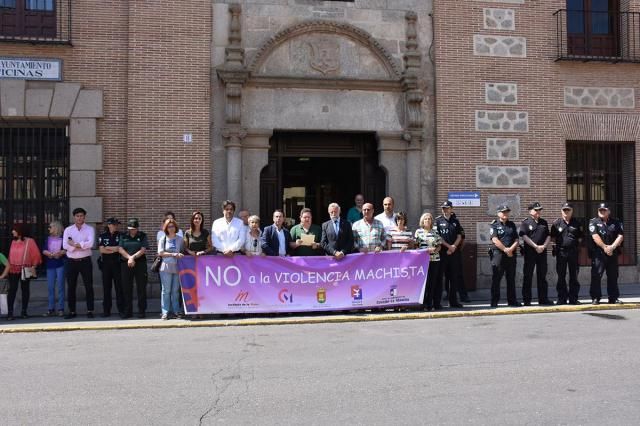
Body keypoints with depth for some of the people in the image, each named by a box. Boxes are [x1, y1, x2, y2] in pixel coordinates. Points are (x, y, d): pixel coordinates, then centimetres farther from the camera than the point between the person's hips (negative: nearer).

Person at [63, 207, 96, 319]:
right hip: (72, 261, 2)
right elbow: (65, 245, -8)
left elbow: (90, 243, -16)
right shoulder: (68, 230, 6)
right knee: (71, 287, 7)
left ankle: (90, 310, 8)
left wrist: (74, 244, -12)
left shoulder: (90, 229, 1)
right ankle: (72, 311, 15)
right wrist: (82, 246, -16)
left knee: (88, 286, 1)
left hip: (85, 261, -2)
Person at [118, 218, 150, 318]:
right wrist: (129, 258, -13)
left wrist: (133, 257, -14)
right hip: (126, 264, 2)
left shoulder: (142, 236, 6)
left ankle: (142, 311, 6)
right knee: (126, 288, 4)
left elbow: (143, 250, -4)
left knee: (141, 288, -1)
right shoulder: (123, 236, 10)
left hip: (140, 263, -2)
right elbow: (120, 249, 0)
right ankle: (127, 311, 12)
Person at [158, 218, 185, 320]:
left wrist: (180, 255, -6)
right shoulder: (163, 239, 6)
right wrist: (173, 254, -13)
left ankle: (176, 311, 10)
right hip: (166, 267, -1)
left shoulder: (180, 239, 10)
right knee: (166, 290, -2)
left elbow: (183, 251, 14)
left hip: (177, 267, 2)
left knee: (176, 290, 5)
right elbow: (160, 253, -3)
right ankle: (165, 312, 1)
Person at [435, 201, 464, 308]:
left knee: (454, 277, 7)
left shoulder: (455, 221, 12)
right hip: (442, 252, -4)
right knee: (439, 277, -3)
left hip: (454, 252, 4)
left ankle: (453, 301, 14)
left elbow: (459, 236, 9)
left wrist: (454, 247, -6)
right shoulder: (438, 220, 1)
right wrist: (448, 246, -9)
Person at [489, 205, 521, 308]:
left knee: (511, 279, 9)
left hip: (511, 254, 5)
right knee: (496, 279, -4)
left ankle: (512, 300, 16)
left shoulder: (512, 225, 16)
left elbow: (516, 240, 8)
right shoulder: (494, 225, 2)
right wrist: (505, 249, -15)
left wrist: (511, 249, -10)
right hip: (498, 254, -4)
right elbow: (495, 240, -10)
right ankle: (494, 301, 1)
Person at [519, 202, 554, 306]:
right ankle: (526, 300, 3)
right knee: (527, 276, -1)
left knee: (542, 276, 9)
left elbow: (548, 236, 11)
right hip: (530, 252, -5)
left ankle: (543, 298, 16)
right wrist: (536, 246, -16)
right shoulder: (525, 223, -1)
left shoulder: (544, 222, 14)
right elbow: (524, 236, -11)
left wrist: (544, 246, -7)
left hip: (542, 252, 5)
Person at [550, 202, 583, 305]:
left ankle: (573, 298, 11)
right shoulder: (556, 223, 4)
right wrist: (557, 244, 1)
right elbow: (553, 237, 10)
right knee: (561, 276, 3)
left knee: (574, 276, 4)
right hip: (561, 252, -1)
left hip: (573, 251, 1)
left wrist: (576, 244, 1)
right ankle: (561, 298, 10)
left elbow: (580, 237, 12)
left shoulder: (577, 223, 7)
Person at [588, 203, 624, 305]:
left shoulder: (616, 222, 10)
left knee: (613, 276, 7)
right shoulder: (593, 222, 3)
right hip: (598, 253, -3)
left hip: (612, 253, 3)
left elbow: (620, 236, 0)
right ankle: (595, 298, -1)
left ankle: (613, 297, 15)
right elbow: (595, 236, -9)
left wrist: (612, 247, -14)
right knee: (596, 275, -6)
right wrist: (605, 247, -17)